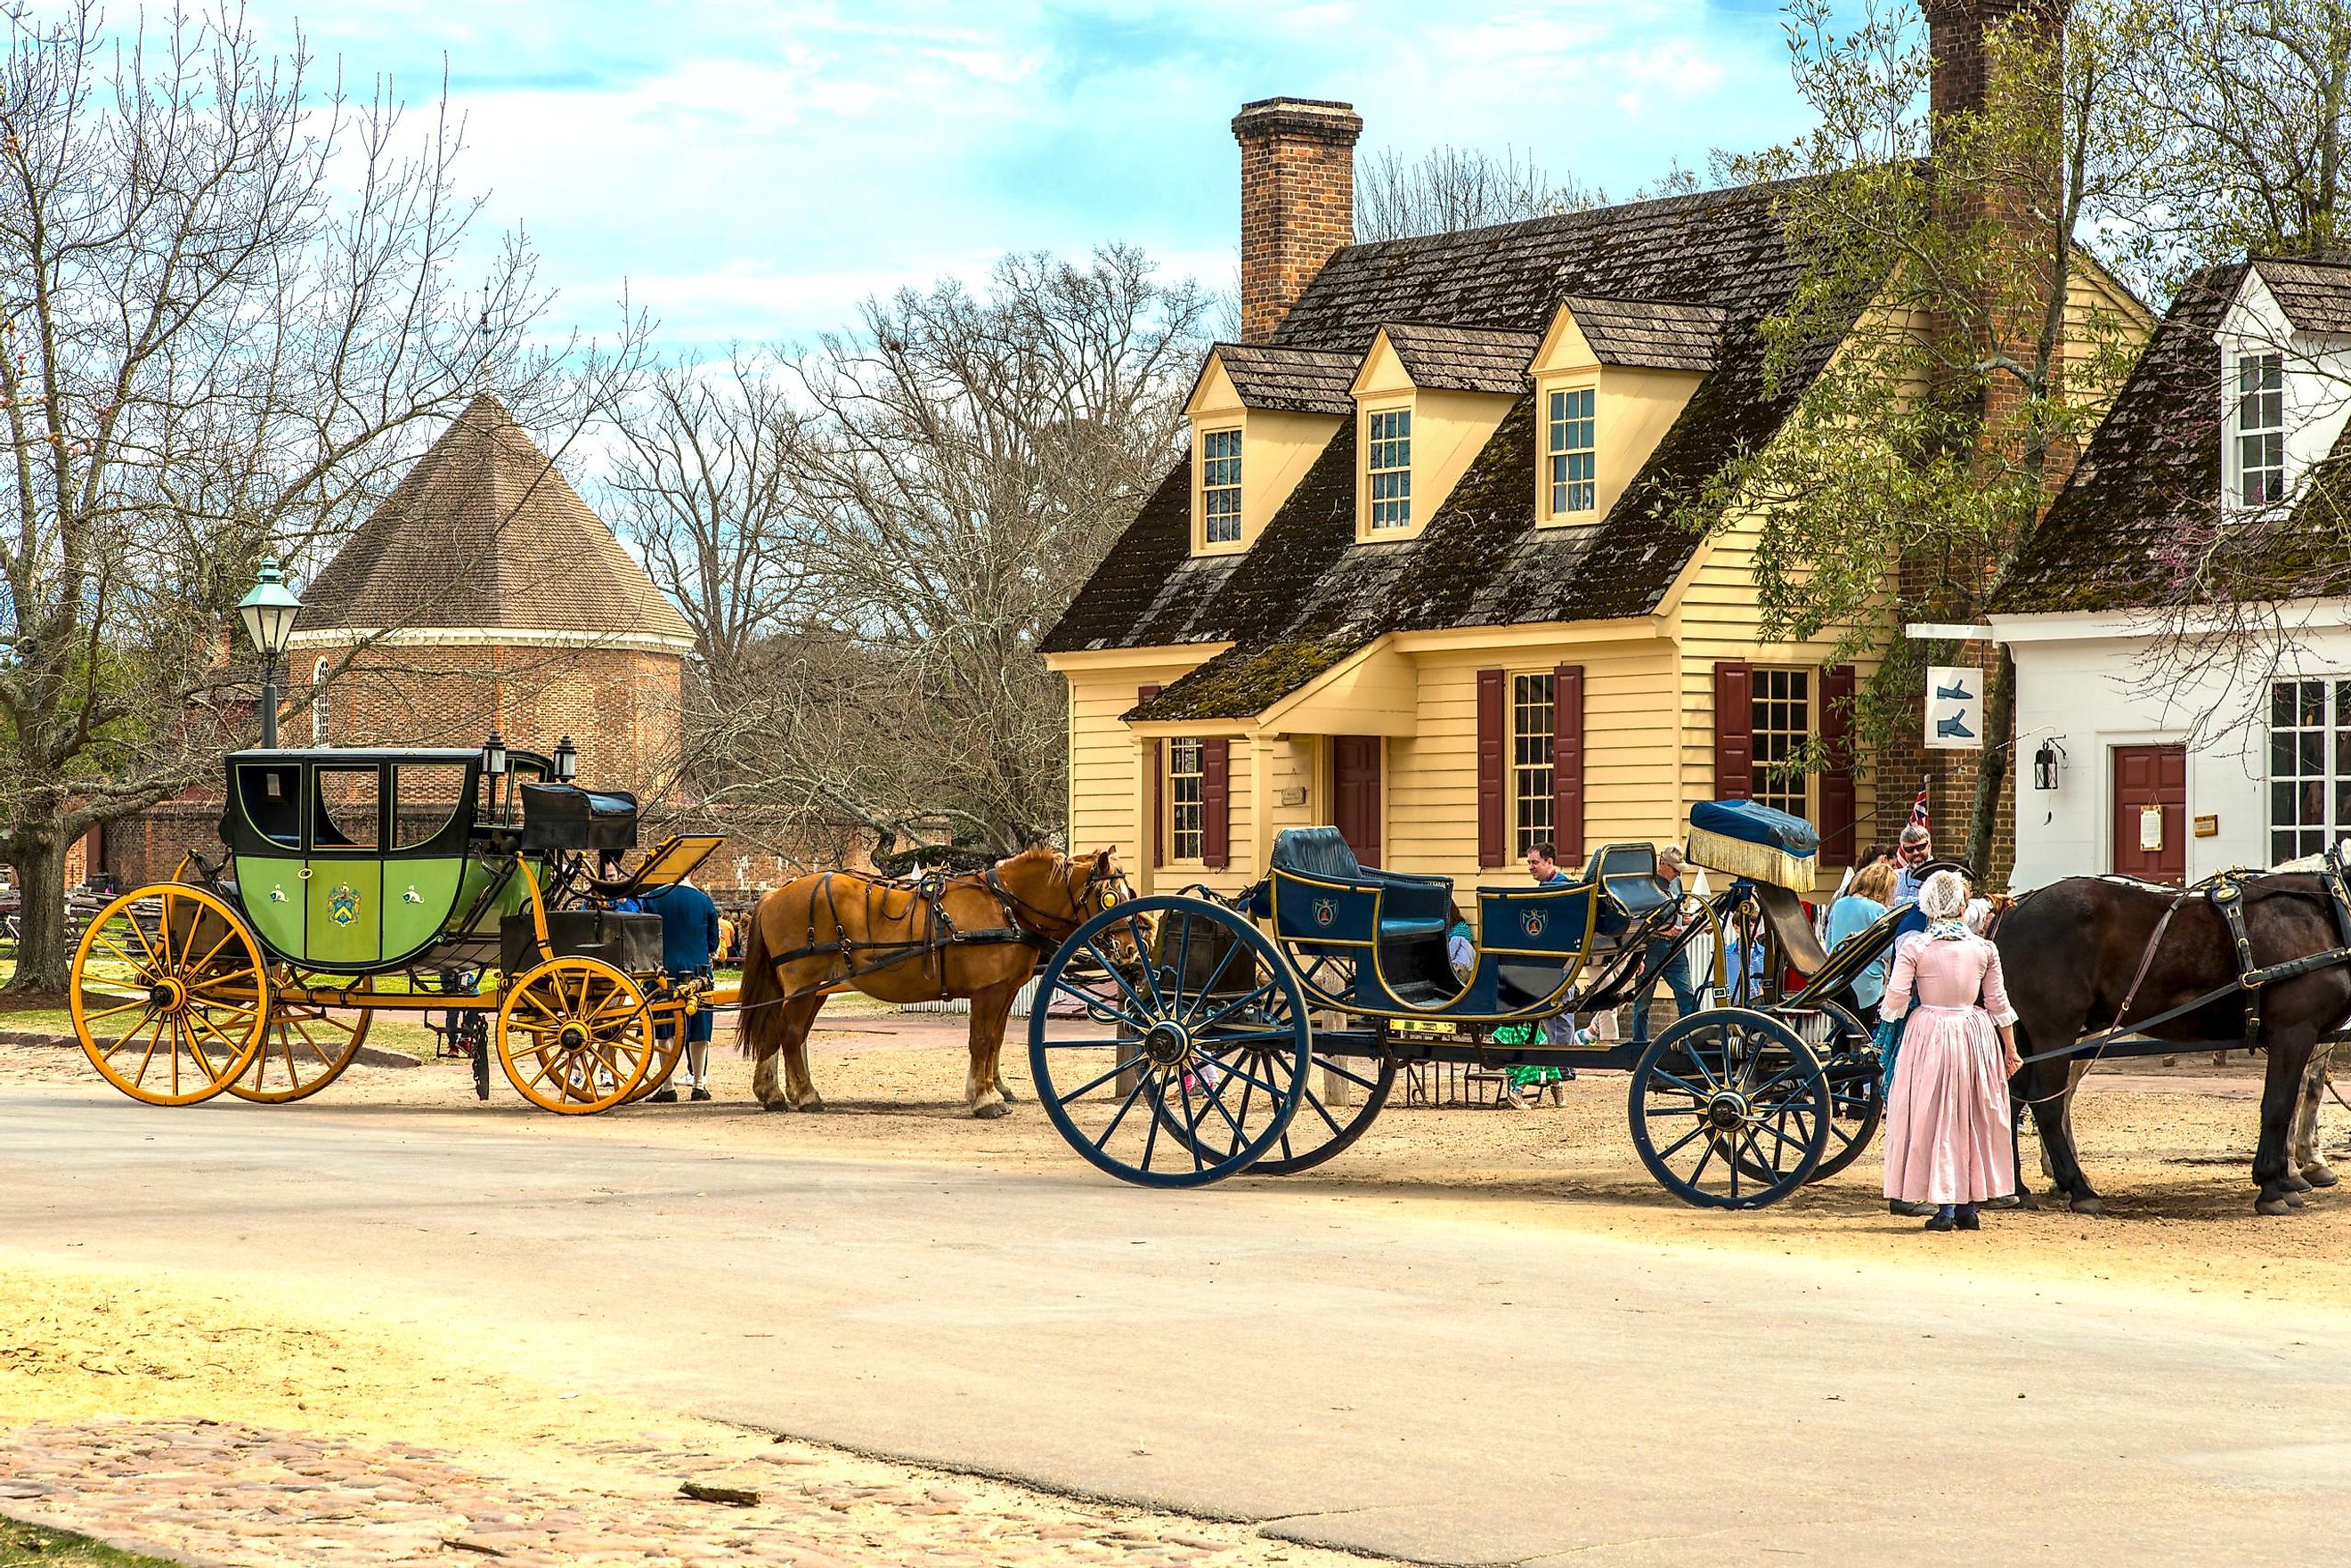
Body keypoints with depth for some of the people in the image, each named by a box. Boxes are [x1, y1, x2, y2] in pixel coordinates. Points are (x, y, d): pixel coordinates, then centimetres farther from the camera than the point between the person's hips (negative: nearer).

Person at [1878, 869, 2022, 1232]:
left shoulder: (1913, 949, -8)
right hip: (1975, 1035, 2)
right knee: (1973, 1120, 13)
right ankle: (1969, 1206, 16)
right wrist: (2011, 1052, 13)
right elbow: (1999, 1005, 3)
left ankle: (1944, 1207, 2)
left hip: (1928, 1037, -2)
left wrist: (1884, 1011, 11)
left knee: (1933, 1120, 5)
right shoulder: (1984, 950, -1)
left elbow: (1895, 1002, -12)